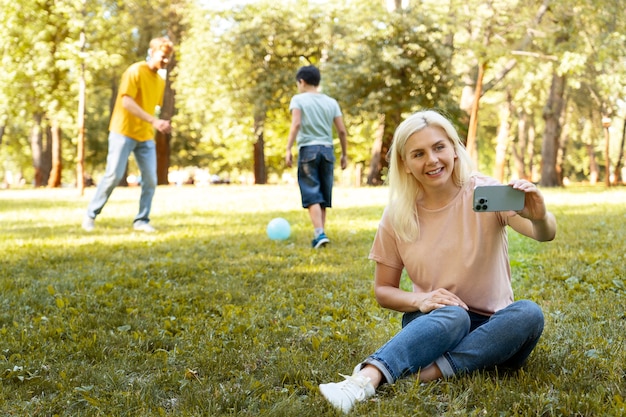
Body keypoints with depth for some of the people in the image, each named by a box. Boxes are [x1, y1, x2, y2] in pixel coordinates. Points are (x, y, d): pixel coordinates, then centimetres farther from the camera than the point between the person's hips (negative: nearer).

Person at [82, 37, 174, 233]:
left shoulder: (160, 81, 12)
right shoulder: (135, 71, -10)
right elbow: (126, 102, -20)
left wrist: (159, 125, 8)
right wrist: (154, 121, -26)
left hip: (146, 137, 6)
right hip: (123, 132, -6)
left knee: (150, 179, -3)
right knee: (113, 176, -8)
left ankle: (142, 220, 8)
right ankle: (91, 215, 8)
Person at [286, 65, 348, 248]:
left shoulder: (298, 99, 1)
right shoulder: (331, 102, 12)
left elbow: (296, 124, -14)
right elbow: (342, 131, 8)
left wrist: (288, 149, -15)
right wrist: (344, 154, 17)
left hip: (308, 149, -4)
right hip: (327, 150, 4)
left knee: (312, 196, -6)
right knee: (324, 197, 11)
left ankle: (320, 234, -19)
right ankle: (320, 234, 15)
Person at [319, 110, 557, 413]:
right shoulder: (397, 216, -2)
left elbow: (545, 234, -23)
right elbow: (383, 290, 5)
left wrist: (539, 218, -48)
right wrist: (419, 300, -17)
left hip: (489, 328, 1)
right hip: (433, 324, -1)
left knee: (529, 314, -32)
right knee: (452, 315, -35)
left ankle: (430, 372, -38)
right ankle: (366, 379, -53)